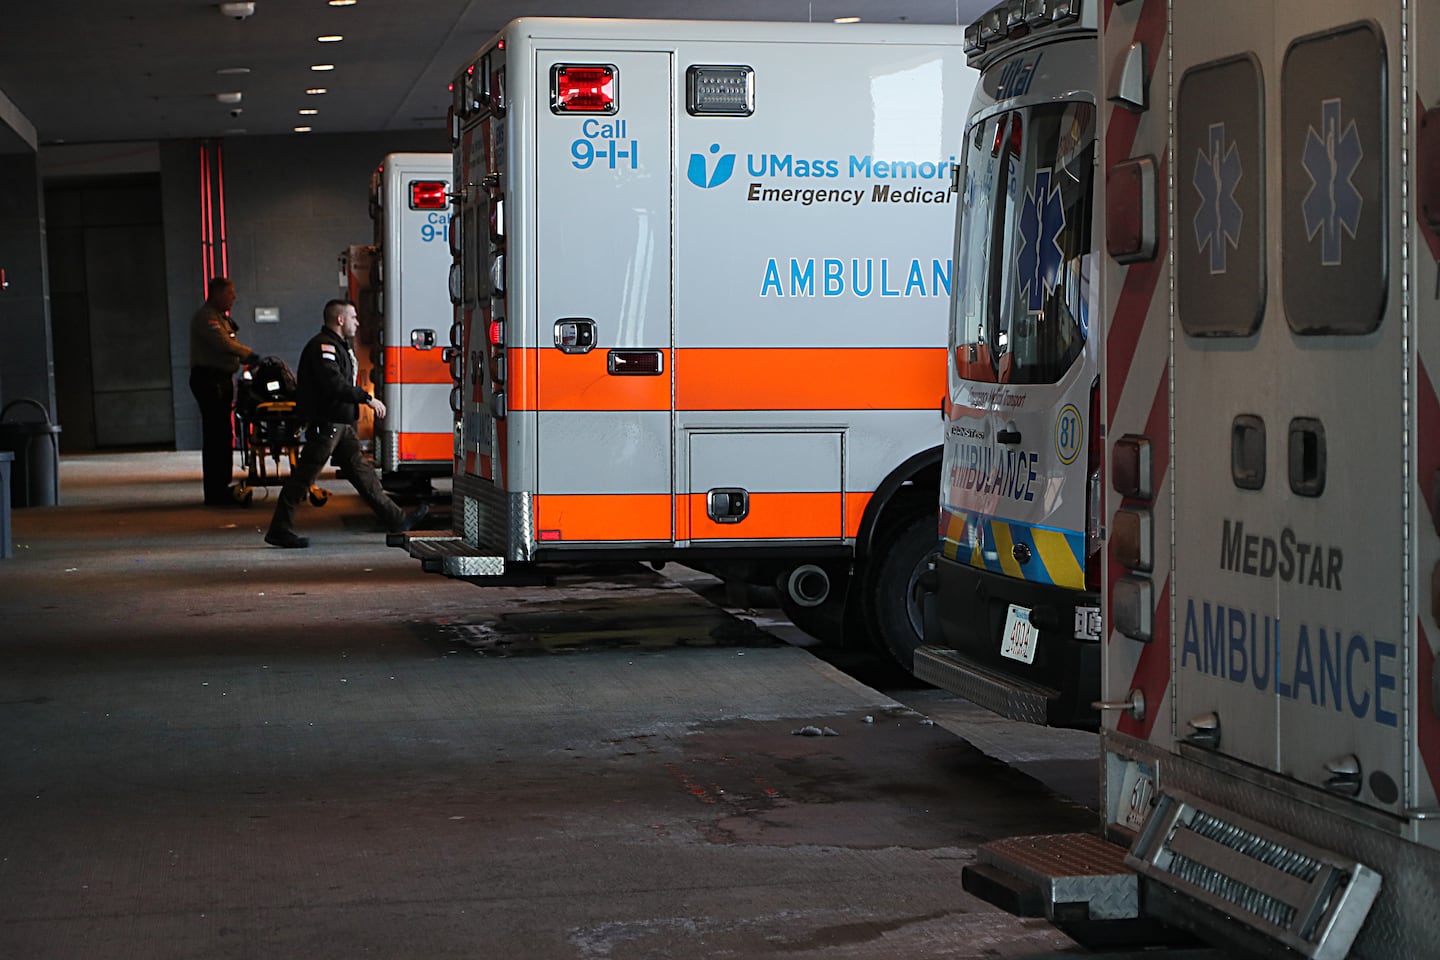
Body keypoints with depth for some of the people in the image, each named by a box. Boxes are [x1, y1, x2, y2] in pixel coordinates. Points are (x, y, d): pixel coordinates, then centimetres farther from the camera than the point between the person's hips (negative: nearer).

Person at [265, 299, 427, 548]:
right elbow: (334, 384, -26)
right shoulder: (322, 346, -15)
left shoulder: (338, 346, 20)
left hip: (341, 424, 11)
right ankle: (279, 530, 0)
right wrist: (367, 399, -22)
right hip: (325, 422, -11)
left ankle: (396, 519, 12)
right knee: (304, 476, -5)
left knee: (360, 469, 11)